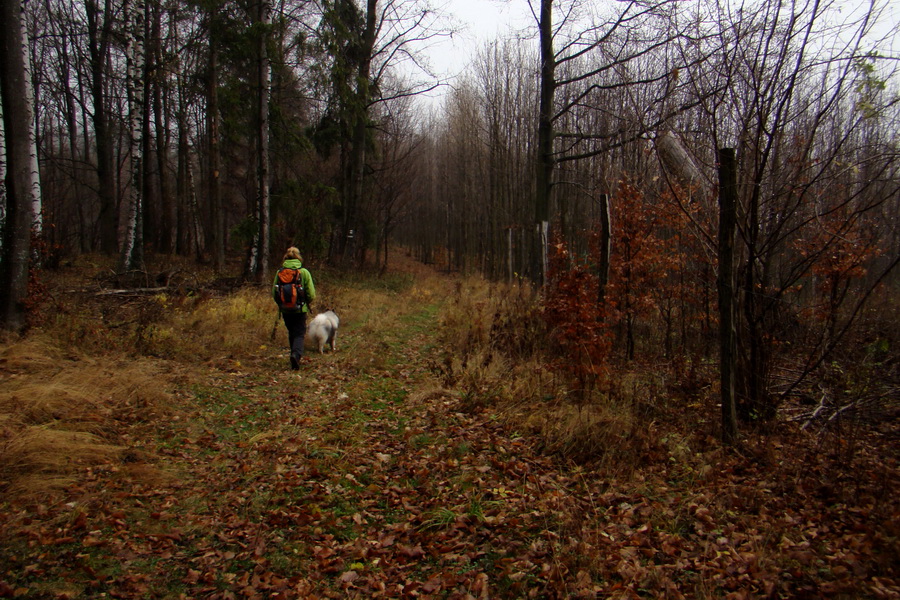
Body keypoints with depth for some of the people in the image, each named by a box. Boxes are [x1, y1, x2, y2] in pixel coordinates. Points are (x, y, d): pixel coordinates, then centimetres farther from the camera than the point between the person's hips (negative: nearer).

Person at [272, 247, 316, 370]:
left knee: (291, 333, 20)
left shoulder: (280, 272, -3)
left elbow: (274, 293, 0)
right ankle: (296, 354, -20)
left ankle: (295, 355, 27)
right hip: (300, 309, -2)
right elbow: (311, 295, -8)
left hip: (285, 309, 2)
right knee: (299, 334, 3)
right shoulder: (304, 272, -8)